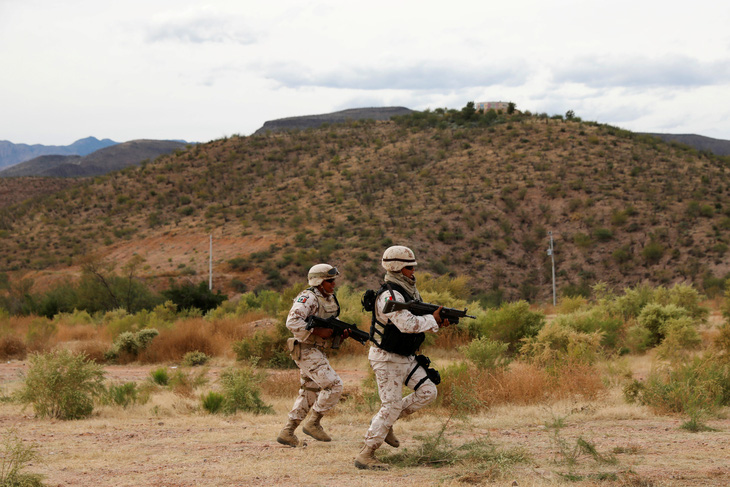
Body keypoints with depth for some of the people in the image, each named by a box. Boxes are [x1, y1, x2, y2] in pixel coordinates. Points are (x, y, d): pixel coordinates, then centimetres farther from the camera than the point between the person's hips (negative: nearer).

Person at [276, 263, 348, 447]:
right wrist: (318, 332, -26)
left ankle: (287, 432, 17)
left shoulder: (330, 300, 13)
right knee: (334, 386, -14)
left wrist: (342, 333, 0)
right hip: (306, 351, -10)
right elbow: (292, 322, -27)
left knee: (309, 394, 12)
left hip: (317, 352, 10)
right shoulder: (308, 298, -15)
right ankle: (313, 423, -4)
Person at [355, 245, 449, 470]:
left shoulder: (408, 291, 9)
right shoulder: (390, 295, -23)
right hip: (386, 359, -9)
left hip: (406, 358, 9)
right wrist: (434, 320, -19)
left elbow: (417, 319, 14)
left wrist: (437, 322, -6)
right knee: (392, 405, -8)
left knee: (427, 391, 4)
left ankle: (384, 422, 16)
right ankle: (365, 455, -1)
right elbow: (407, 324, -33)